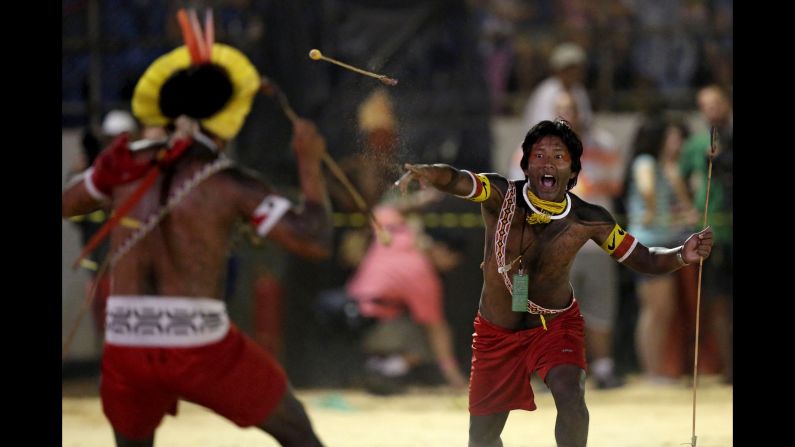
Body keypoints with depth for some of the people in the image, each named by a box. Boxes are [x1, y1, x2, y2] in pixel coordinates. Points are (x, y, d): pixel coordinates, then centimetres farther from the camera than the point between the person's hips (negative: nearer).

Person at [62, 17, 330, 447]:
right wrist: (310, 164, -1)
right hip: (201, 346, -4)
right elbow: (316, 242, -11)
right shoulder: (230, 183, -6)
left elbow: (66, 203, 26)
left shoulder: (126, 165, 7)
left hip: (125, 345, 4)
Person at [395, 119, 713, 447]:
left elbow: (644, 259, -6)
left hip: (556, 325, -1)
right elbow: (458, 181, -41)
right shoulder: (501, 197, -22)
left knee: (571, 398, -29)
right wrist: (431, 174, -65)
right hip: (497, 332, 1)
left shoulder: (589, 221, -16)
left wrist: (682, 255, -27)